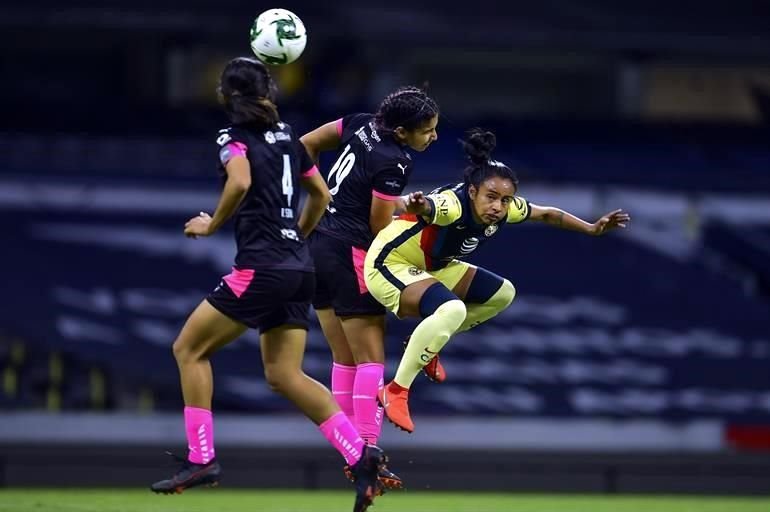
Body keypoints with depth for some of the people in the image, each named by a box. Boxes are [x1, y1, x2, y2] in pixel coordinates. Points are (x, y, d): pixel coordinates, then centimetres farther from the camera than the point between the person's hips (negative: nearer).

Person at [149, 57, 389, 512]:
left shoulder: (235, 137, -5)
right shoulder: (286, 135, 16)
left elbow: (240, 182, -25)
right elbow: (321, 194, 23)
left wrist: (211, 226, -10)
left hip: (260, 267, -7)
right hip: (299, 269, 7)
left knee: (189, 348, 6)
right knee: (284, 375, 8)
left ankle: (201, 458, 0)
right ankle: (360, 453, -7)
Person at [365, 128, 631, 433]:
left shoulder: (507, 209, -13)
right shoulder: (452, 204, -36)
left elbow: (547, 214, 7)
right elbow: (429, 208, -60)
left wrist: (592, 228, 6)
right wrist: (416, 206, -82)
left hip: (431, 267, 9)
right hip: (390, 265, -9)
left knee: (502, 294, 12)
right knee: (452, 309, -33)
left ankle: (426, 343, 20)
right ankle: (396, 392, -24)